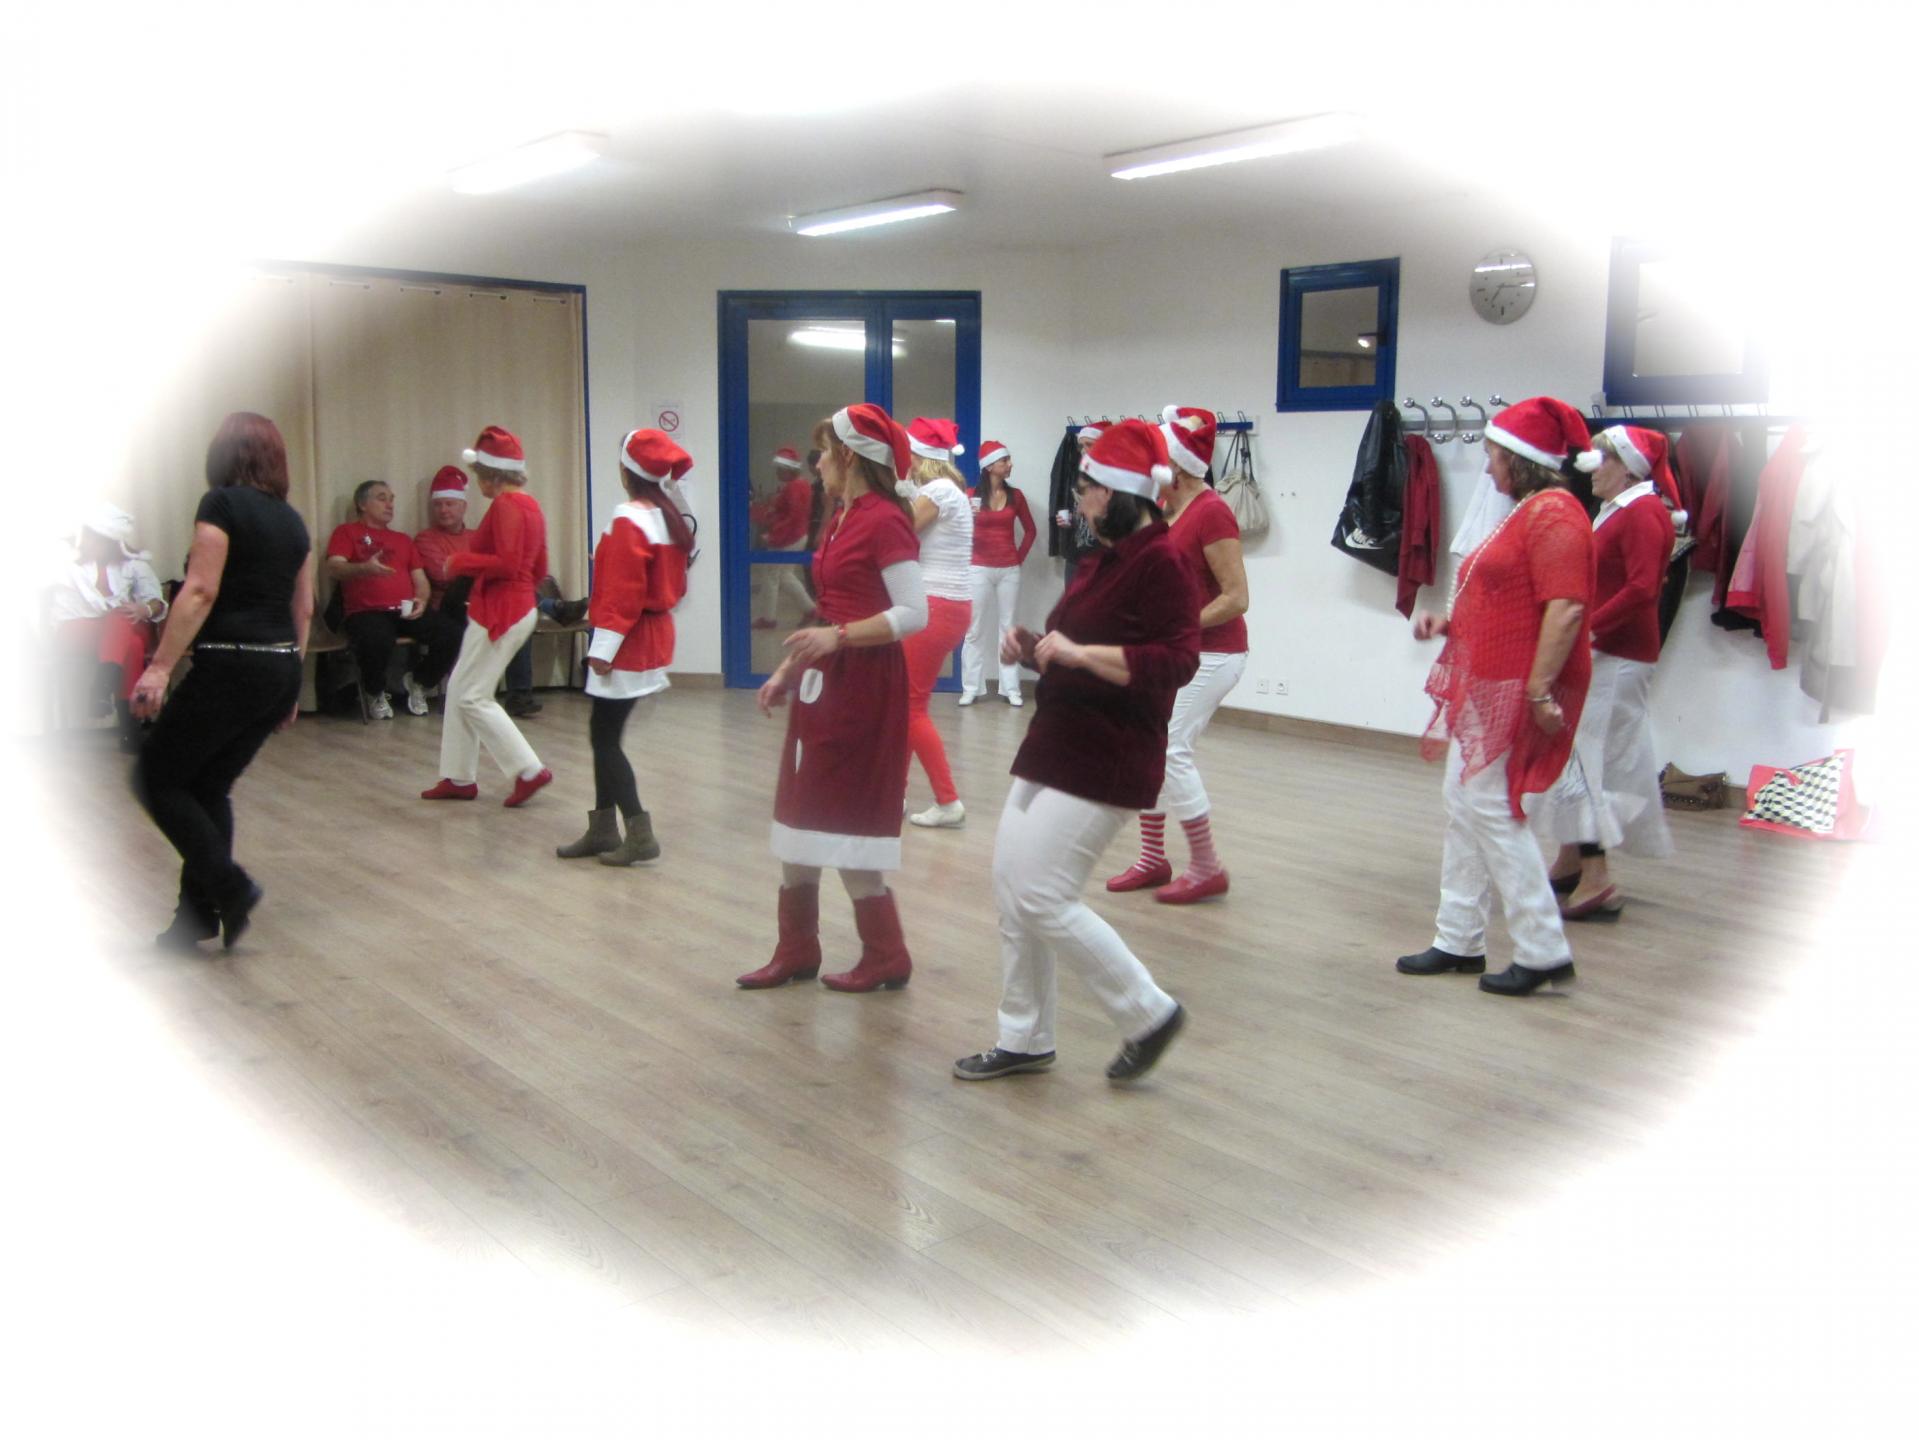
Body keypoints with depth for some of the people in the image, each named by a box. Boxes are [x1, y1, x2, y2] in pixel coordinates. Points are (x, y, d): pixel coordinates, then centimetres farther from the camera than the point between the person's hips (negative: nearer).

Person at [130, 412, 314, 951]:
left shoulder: (221, 503, -7)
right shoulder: (291, 519, 14)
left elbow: (201, 591, -16)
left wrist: (160, 667, -17)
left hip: (230, 665, -7)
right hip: (281, 670, 7)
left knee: (156, 777, 6)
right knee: (209, 785, 16)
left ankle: (230, 887, -2)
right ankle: (199, 914, 16)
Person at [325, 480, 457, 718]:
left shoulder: (402, 539, 27)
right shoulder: (346, 532, 12)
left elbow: (421, 580, 22)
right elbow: (334, 570, -5)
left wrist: (421, 600, -2)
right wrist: (365, 568, -25)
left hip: (406, 612, 5)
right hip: (367, 612, -4)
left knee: (450, 634, -23)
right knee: (376, 642, -40)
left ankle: (417, 682, 6)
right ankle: (375, 694, -5)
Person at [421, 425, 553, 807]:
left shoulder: (505, 505, -15)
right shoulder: (529, 505, 13)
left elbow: (507, 563, -24)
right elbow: (538, 569, 16)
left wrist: (461, 563, -13)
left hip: (499, 612, -10)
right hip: (519, 607, 10)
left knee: (472, 697, -4)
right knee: (459, 689, 15)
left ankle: (528, 770, -4)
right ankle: (459, 777, 20)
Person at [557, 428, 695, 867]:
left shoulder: (629, 520, -16)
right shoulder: (670, 517, 9)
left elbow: (621, 590, -20)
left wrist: (604, 646, -17)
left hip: (630, 643, -9)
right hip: (656, 634, 9)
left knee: (605, 738, -3)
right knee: (604, 732, 15)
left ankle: (639, 834, -4)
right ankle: (603, 828, 20)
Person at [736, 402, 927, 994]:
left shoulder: (885, 521, -15)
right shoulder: (840, 520, 13)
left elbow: (914, 614, -21)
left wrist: (839, 637, -25)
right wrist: (787, 671, 13)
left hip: (863, 686, -9)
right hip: (822, 683, 9)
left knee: (845, 826, -3)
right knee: (801, 819, 12)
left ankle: (886, 958, 12)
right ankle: (796, 952, 23)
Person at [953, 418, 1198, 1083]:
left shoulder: (1160, 562, -15)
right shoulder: (1101, 558, 14)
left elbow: (1176, 661, -26)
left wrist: (1077, 653, -27)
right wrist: (1034, 647, 7)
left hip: (1104, 764, -10)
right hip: (1054, 748, 10)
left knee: (1042, 898, -9)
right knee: (1010, 885, 10)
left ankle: (1149, 1013, 9)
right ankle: (1024, 1039, 23)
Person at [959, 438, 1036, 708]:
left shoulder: (1015, 496, 5)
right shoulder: (972, 495, -2)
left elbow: (1029, 530, 13)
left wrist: (1020, 557, 7)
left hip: (1009, 570, 2)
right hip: (979, 569, -2)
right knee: (975, 629, 0)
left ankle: (1010, 688, 7)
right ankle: (971, 688, 6)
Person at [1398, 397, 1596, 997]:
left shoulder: (1553, 512, -15)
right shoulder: (1527, 511, 18)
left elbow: (1565, 608, -24)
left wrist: (1539, 690, -27)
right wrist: (1447, 622, 10)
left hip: (1516, 692, -11)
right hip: (1485, 687, 11)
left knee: (1491, 810, -7)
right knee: (1464, 807, 12)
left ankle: (1543, 952, 2)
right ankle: (1458, 940, 20)